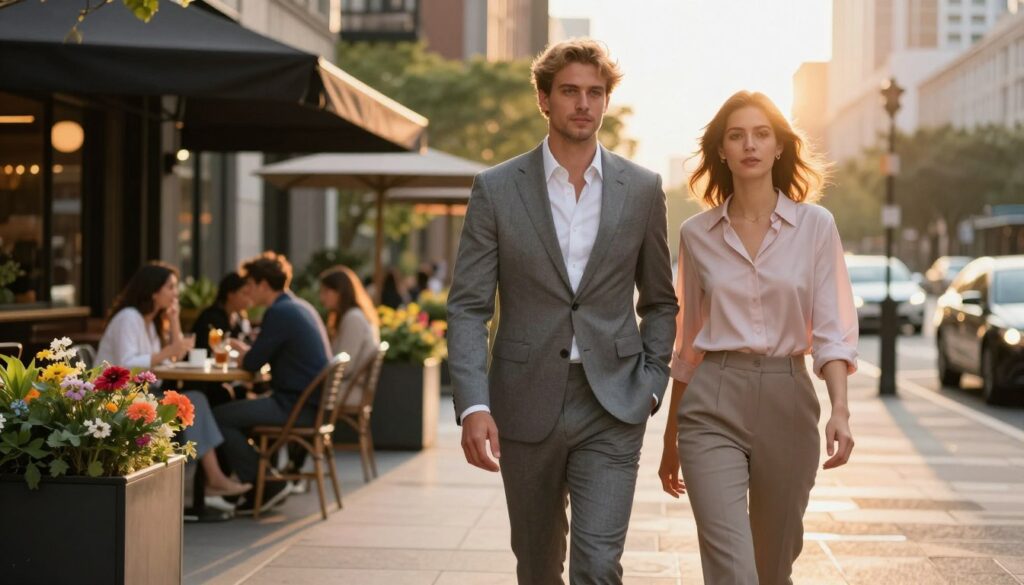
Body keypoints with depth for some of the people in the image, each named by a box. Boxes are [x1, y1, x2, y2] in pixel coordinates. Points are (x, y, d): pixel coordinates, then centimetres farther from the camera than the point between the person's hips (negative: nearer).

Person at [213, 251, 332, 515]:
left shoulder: (279, 313, -16)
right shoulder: (301, 307, 15)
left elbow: (252, 363, -14)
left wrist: (242, 356, 7)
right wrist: (245, 350, 19)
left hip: (298, 406, -10)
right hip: (314, 403, 10)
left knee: (219, 417, -10)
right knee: (236, 409, 23)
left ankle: (267, 486, -5)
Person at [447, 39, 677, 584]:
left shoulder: (642, 189, 3)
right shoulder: (497, 189, -1)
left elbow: (660, 300, 14)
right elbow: (468, 306, -4)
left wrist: (651, 383, 1)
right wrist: (472, 404, -16)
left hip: (611, 406, 0)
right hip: (527, 404, 1)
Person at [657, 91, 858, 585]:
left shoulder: (816, 226, 2)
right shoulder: (697, 234, 6)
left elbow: (833, 331, -3)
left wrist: (840, 409, -20)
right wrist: (671, 438, 17)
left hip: (787, 401, 1)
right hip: (713, 404, 0)